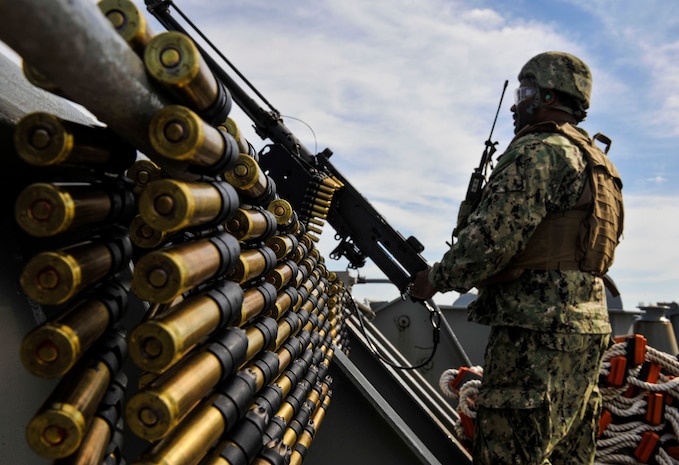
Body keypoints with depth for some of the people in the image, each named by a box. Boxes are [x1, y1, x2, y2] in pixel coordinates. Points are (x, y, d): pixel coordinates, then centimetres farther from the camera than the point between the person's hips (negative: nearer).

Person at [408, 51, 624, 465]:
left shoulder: (541, 153, -10)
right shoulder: (595, 161, 21)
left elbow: (491, 240, -18)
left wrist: (435, 279, -3)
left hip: (538, 333, -10)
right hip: (586, 326, 11)